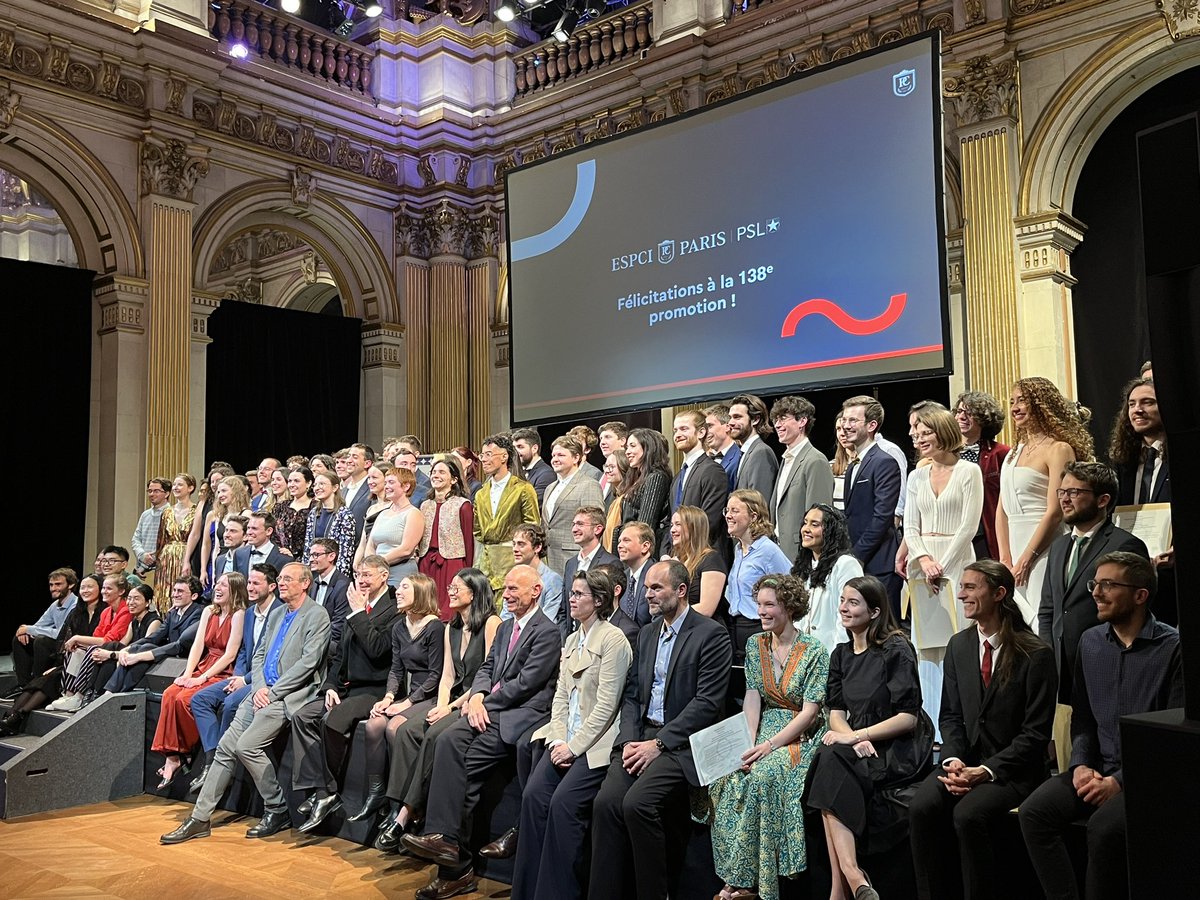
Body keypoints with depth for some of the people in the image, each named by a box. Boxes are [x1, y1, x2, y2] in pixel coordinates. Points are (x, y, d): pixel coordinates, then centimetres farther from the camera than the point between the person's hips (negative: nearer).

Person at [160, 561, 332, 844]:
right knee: (226, 746, 0)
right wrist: (259, 688, -1)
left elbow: (308, 662, -15)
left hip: (289, 695, -8)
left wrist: (272, 692, -15)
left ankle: (277, 810, -3)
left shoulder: (317, 616, -7)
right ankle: (200, 818, 8)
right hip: (264, 692, 8)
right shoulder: (276, 614, 19)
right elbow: (259, 655, 18)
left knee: (246, 745, -19)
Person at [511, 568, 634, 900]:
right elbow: (561, 694, 13)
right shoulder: (571, 640, 16)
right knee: (533, 796, -11)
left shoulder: (613, 640, -9)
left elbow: (606, 705, -14)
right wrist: (559, 739, -2)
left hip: (596, 741, -7)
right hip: (566, 737, 7)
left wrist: (574, 747, -15)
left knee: (563, 803, -21)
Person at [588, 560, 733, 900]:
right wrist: (629, 740, -3)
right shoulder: (647, 634, 17)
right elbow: (631, 694, 16)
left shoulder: (711, 634, -5)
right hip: (640, 736, 6)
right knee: (606, 802, -18)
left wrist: (658, 744, -15)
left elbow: (708, 702, -12)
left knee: (637, 802, -26)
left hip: (680, 741, -6)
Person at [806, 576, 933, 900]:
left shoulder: (897, 650, -8)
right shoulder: (841, 654, 13)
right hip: (861, 748, 5)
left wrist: (856, 735, -18)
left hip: (899, 749, -5)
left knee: (832, 763, -31)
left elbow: (908, 717, -13)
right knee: (828, 760, -29)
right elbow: (835, 712, 7)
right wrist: (854, 739, -15)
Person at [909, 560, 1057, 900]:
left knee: (968, 814, -30)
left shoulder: (1035, 654, -9)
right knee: (921, 807, -21)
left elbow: (1035, 732, -10)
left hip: (1013, 769, -5)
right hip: (965, 760, 5)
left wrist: (987, 770, -18)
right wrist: (953, 760, -7)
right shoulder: (958, 646, 9)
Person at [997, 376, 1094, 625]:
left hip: (1044, 549, -7)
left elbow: (1055, 512, -14)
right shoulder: (1014, 452, 15)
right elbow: (1002, 509, 11)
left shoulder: (1059, 449, -7)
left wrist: (1025, 560, -14)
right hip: (1014, 546, 7)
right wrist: (1005, 559, 1)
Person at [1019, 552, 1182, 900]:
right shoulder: (1090, 642, 10)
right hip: (1098, 767, 5)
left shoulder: (1172, 647, -8)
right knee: (1034, 811, -19)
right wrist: (1081, 764, -2)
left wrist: (1120, 781, -16)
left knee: (1104, 827, -31)